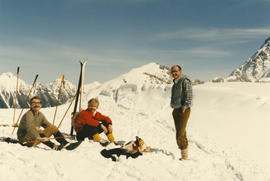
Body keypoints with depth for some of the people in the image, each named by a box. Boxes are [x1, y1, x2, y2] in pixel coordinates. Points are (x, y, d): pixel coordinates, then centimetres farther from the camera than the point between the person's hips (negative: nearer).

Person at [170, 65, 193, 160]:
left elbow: (189, 96, -19)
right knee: (181, 133, 14)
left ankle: (184, 156, 0)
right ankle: (184, 155, 22)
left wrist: (184, 107, -22)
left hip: (183, 111, -9)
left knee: (180, 135, -11)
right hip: (176, 110, 9)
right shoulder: (175, 83, 17)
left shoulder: (185, 81, -12)